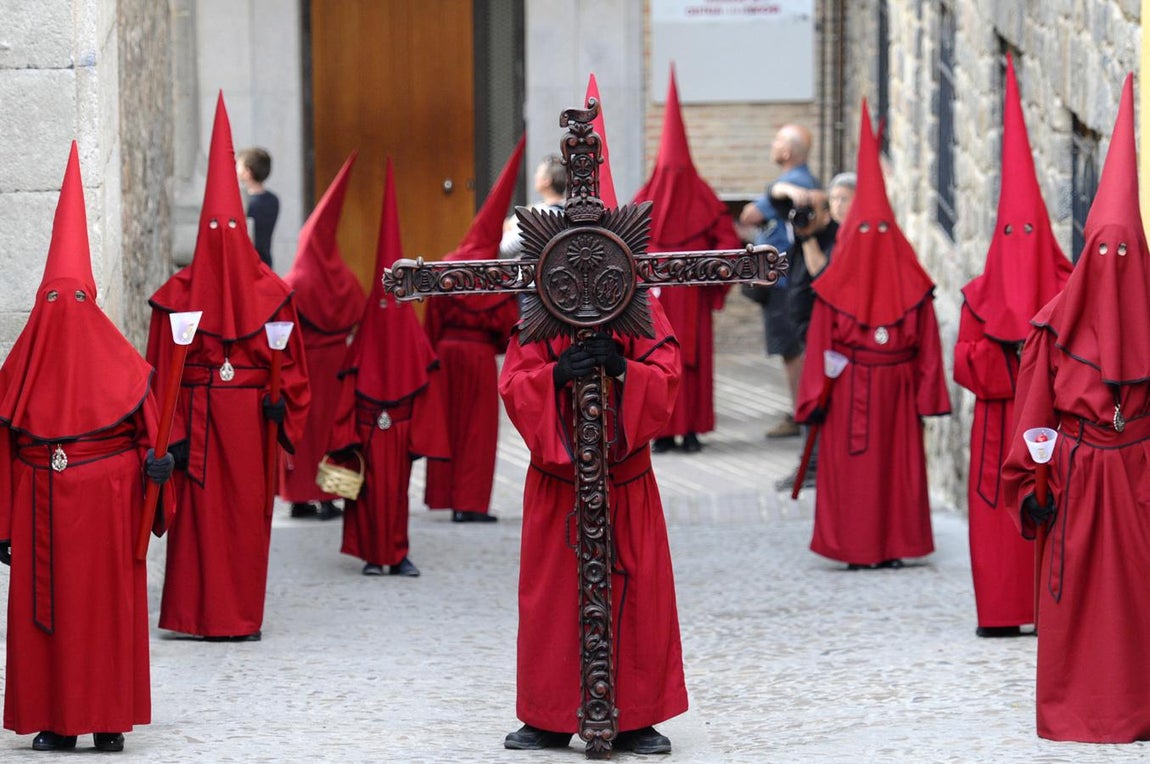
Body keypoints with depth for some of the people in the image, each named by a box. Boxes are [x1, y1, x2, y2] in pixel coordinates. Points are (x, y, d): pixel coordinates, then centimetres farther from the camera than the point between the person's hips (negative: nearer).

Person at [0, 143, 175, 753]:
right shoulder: (116, 359, -4)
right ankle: (108, 721, 10)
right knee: (108, 606, 8)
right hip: (108, 497, 1)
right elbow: (148, 428, -7)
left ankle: (54, 722, 8)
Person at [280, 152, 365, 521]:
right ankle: (328, 498, 5)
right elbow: (360, 323, 1)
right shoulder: (346, 282, -4)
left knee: (303, 425, 6)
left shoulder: (293, 286, -9)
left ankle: (300, 497, 7)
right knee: (333, 423, 7)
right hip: (337, 360, 1)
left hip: (302, 360, -1)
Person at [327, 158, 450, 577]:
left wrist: (420, 435, -1)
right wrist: (347, 438, -6)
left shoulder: (414, 339, 3)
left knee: (397, 488, 3)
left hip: (400, 430, 1)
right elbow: (350, 390, -1)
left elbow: (425, 389, 3)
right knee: (370, 488, -1)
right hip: (368, 430, -1)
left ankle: (398, 554, 9)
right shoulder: (364, 341, 0)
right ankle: (373, 554, 7)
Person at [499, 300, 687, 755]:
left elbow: (665, 378, -11)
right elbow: (514, 385, -10)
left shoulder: (641, 310, -2)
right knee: (553, 597, 3)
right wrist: (555, 374, -28)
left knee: (637, 596, 1)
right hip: (557, 484, 0)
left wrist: (623, 369, -29)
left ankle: (635, 721, 10)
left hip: (627, 486, 0)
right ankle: (548, 721, 13)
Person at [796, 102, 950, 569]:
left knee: (850, 464, 4)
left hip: (847, 389, 0)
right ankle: (894, 545, 10)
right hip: (897, 387, 0)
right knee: (899, 461, 6)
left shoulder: (834, 286, -4)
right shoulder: (912, 285, -3)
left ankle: (857, 547, 6)